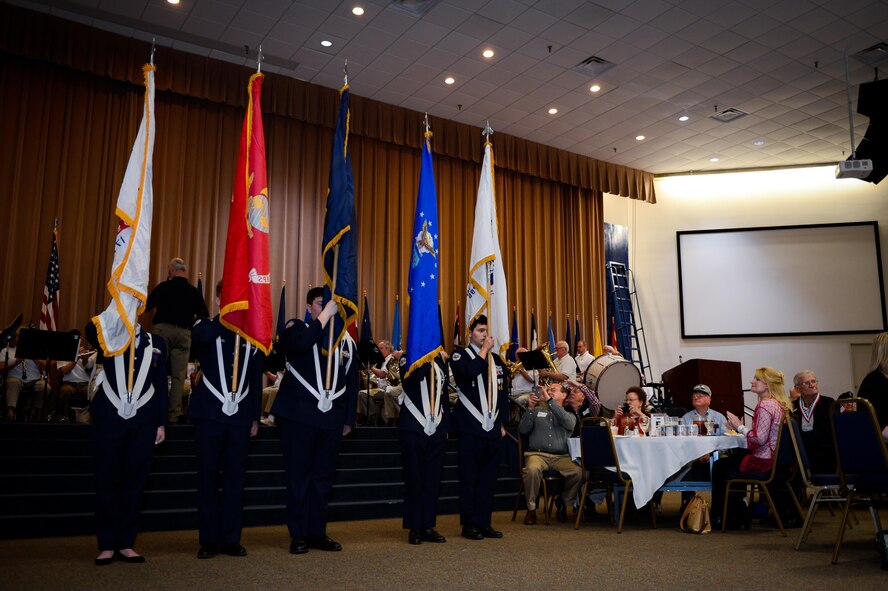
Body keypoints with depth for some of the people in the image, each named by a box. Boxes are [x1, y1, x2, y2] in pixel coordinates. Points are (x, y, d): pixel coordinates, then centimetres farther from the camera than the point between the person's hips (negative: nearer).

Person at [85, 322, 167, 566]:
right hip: (109, 417, -1)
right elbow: (91, 331, -18)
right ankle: (107, 544, 11)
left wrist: (161, 423, 6)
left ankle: (126, 543, 12)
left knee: (134, 481, 4)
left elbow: (161, 385, 10)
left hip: (143, 421, 1)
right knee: (107, 480, 2)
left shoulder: (156, 343, 10)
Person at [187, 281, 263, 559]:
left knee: (235, 477, 5)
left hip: (240, 415, 2)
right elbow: (199, 335, -26)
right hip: (210, 412, -2)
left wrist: (255, 417, 10)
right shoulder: (207, 327, 3)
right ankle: (209, 539, 11)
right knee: (208, 476, 2)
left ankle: (231, 538, 13)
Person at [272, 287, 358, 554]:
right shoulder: (296, 328, 3)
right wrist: (324, 316, -15)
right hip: (298, 414, -3)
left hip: (331, 418, 4)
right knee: (298, 475, 2)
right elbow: (301, 343, -24)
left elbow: (352, 381, 16)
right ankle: (298, 534, 12)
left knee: (323, 477, 9)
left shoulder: (346, 340, 13)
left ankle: (317, 532, 19)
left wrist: (349, 419, 13)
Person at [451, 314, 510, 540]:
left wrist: (502, 423, 12)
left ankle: (484, 523, 15)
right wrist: (484, 350, -10)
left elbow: (503, 393, 18)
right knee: (469, 477, 0)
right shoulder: (460, 355, 1)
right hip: (470, 428, -5)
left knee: (488, 477, 7)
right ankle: (469, 524, 9)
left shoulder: (496, 360, 16)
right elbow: (469, 371, -23)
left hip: (492, 429, 5)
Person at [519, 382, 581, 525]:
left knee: (577, 472, -28)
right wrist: (530, 409, -3)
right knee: (532, 469, -36)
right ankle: (531, 509, -14)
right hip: (537, 454, -1)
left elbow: (568, 422, -8)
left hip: (561, 456, 1)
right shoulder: (537, 411, 20)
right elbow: (523, 430, 8)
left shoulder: (569, 415, 19)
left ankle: (563, 504, 0)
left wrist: (550, 400, -11)